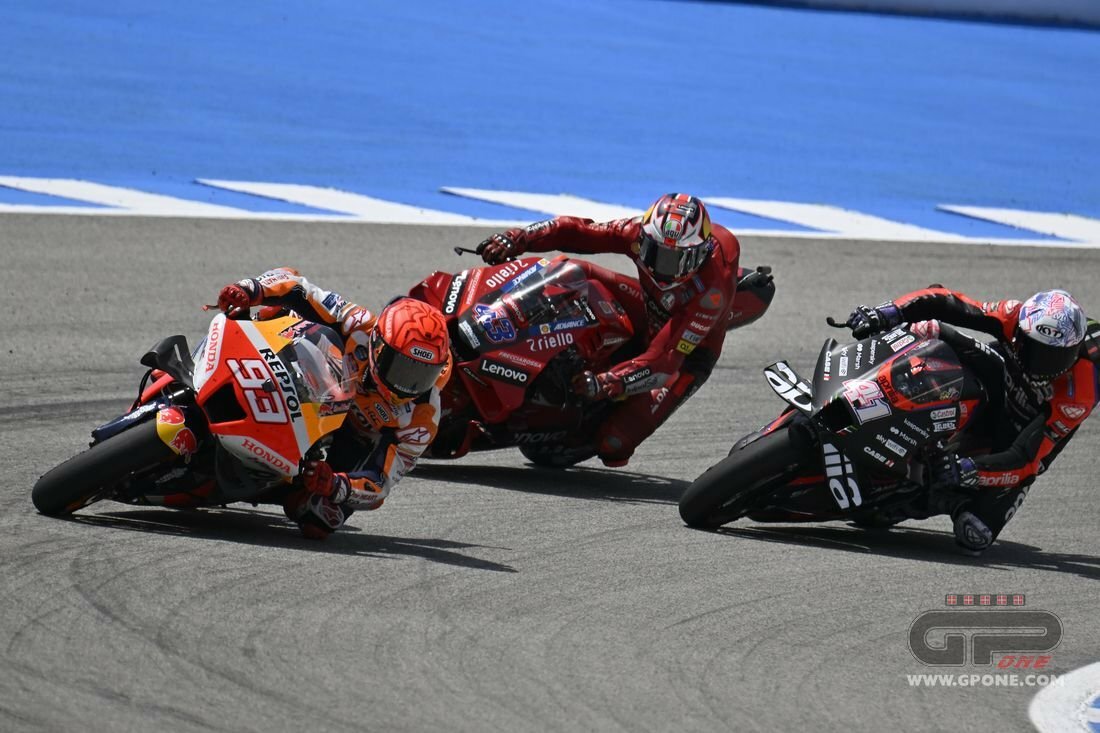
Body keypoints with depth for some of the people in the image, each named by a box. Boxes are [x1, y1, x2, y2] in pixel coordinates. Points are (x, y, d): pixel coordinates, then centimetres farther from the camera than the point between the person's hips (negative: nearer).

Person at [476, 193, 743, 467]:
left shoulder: (711, 292, -39)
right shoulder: (645, 232, -26)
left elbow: (665, 359, -42)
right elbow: (576, 231, -17)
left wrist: (605, 384, -53)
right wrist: (517, 239, -30)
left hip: (688, 353, -6)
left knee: (612, 443, -19)